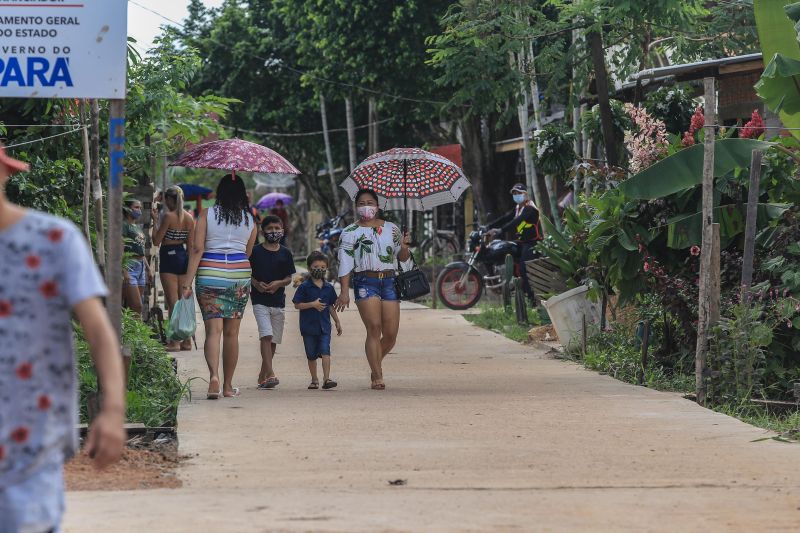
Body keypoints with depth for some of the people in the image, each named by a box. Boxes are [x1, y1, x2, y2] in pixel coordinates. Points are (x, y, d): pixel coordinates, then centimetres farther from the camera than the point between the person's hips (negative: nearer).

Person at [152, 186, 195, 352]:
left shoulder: (168, 216, -12)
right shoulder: (189, 218, 7)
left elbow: (156, 241, -12)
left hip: (169, 256, -7)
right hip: (183, 256, 7)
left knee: (173, 301, -5)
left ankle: (175, 341, -7)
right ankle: (187, 340, 14)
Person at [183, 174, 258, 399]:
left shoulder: (206, 215, -2)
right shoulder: (250, 220, 5)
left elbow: (197, 249, -8)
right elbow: (248, 253, 11)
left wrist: (187, 283, -9)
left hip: (209, 276, -2)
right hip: (240, 275, 2)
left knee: (213, 330, -6)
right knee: (231, 333, 11)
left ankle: (214, 375, -28)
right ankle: (228, 385, 17)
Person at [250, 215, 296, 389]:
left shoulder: (285, 253, 6)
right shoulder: (255, 252, 0)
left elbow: (289, 278, 8)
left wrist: (279, 283, -12)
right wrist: (256, 283, -14)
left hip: (278, 301, 4)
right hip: (260, 300, -4)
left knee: (273, 340, 8)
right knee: (266, 336, -17)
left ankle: (262, 376, 21)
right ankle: (270, 375, -24)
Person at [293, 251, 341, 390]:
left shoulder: (328, 288, 7)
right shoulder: (304, 287, -4)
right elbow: (297, 305, -7)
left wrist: (337, 322, 17)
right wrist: (313, 304, -18)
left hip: (324, 326, 1)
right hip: (308, 326, -1)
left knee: (325, 351, -13)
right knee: (311, 355, 9)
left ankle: (326, 378, -18)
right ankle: (314, 379, 21)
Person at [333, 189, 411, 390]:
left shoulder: (391, 229, 15)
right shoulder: (350, 232, 6)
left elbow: (403, 258, 19)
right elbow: (345, 263, 0)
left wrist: (404, 247, -5)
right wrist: (344, 291, -10)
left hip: (389, 281, 3)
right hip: (365, 281, -3)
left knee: (391, 335, -1)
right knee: (374, 328, -14)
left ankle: (376, 363, 27)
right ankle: (377, 376, -10)